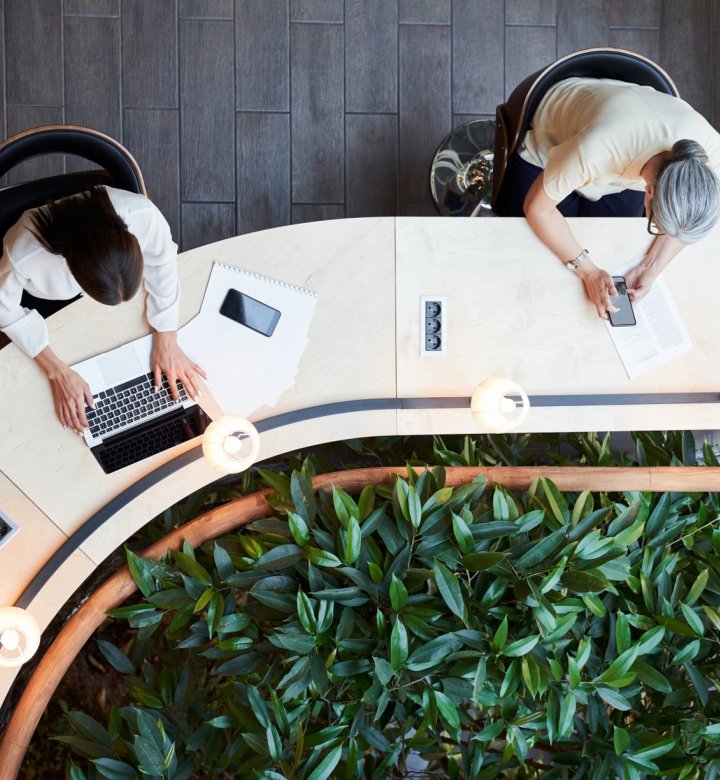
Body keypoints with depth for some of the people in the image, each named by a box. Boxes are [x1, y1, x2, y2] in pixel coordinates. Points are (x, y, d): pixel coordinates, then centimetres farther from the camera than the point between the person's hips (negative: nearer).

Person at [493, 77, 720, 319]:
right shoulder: (596, 151, -47)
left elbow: (684, 218, -12)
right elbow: (537, 208, -28)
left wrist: (651, 268, -24)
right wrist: (588, 270, -29)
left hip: (626, 162, 3)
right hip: (545, 148, -3)